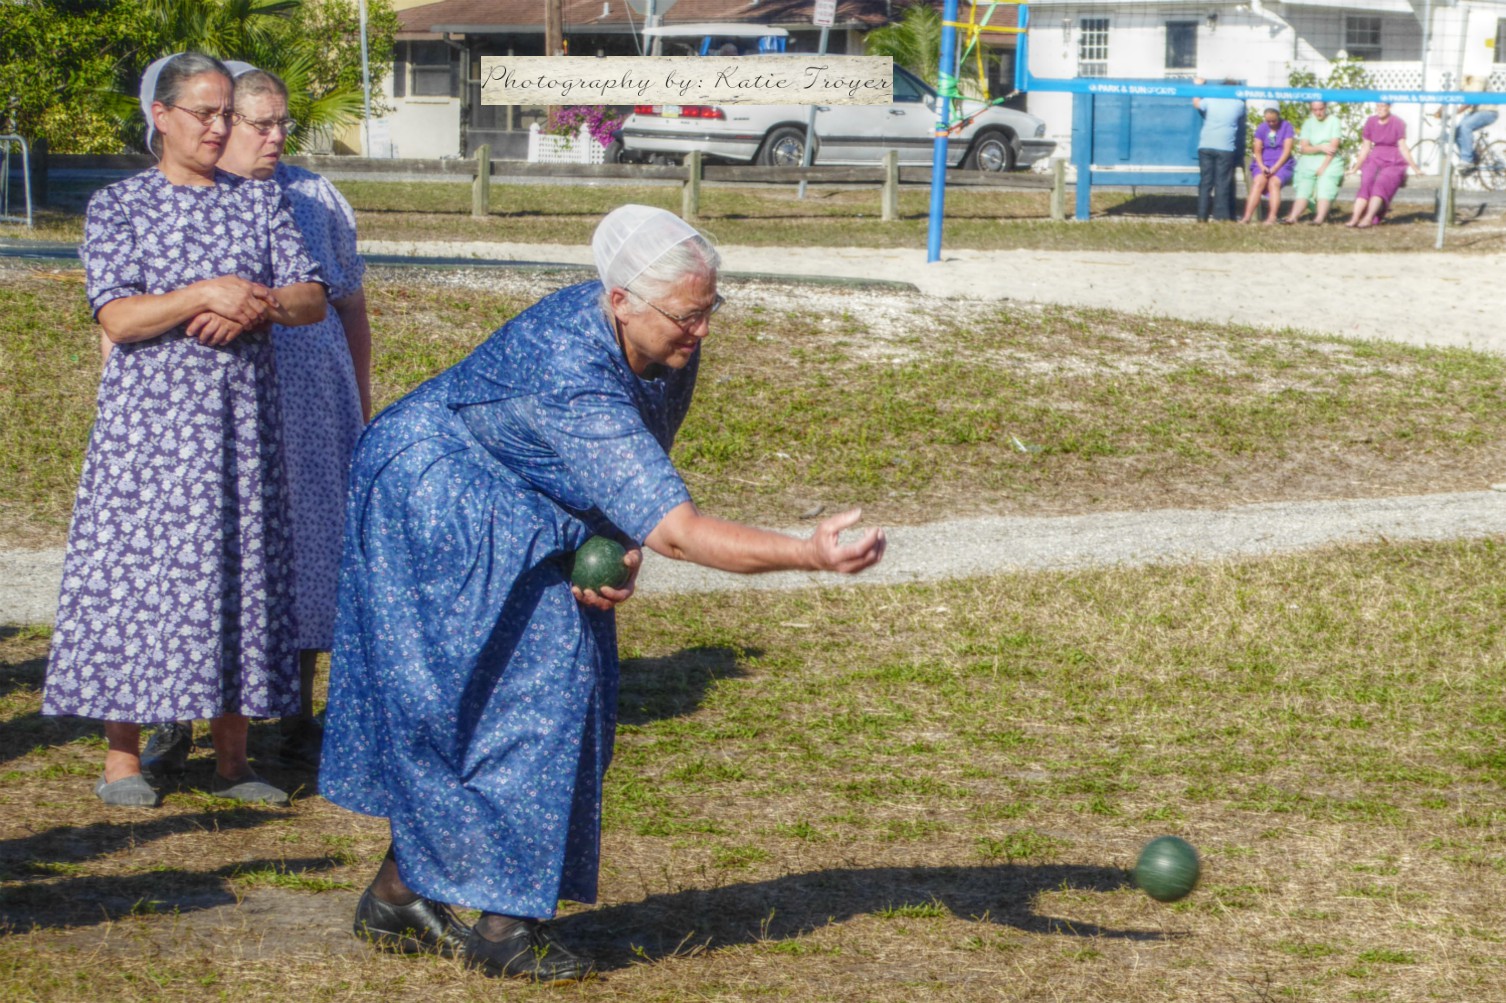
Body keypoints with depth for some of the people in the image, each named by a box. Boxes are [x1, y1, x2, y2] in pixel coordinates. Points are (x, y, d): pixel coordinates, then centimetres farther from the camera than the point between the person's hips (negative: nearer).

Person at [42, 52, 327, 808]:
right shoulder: (118, 206, 2)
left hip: (243, 418, 3)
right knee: (136, 571, -5)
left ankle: (231, 759, 9)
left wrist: (259, 305, -15)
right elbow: (116, 318, -10)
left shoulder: (260, 202, 12)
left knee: (241, 573, 2)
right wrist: (204, 295, -20)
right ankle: (122, 758, 2)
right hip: (150, 418, -3)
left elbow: (314, 300, 4)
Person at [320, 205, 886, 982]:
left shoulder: (668, 342, -12)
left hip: (520, 521, 9)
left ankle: (399, 894, 19)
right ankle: (503, 926, -2)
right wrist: (810, 556, -52)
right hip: (431, 502, -9)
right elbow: (677, 532, -43)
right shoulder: (571, 378, -39)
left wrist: (624, 552, -15)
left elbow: (638, 475, 5)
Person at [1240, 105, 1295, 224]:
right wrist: (1262, 167, -14)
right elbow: (1257, 151, 5)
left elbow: (1287, 151, -6)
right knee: (1258, 181, -28)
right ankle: (1247, 216, -39)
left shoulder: (1287, 127, 0)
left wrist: (1274, 168, -17)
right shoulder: (1261, 128, 7)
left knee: (1273, 182, -32)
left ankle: (1272, 217, -42)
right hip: (1263, 164, 2)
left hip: (1282, 165, -2)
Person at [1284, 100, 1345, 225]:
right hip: (1309, 161, 3)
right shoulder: (1308, 124, 12)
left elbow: (1334, 147, -6)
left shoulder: (1334, 122, 3)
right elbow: (1303, 148, 4)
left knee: (1326, 184, -28)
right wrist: (1321, 148, -13)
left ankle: (1320, 218, -44)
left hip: (1330, 162, -3)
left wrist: (1323, 167, -14)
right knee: (1303, 186, -18)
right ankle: (1293, 217, -35)